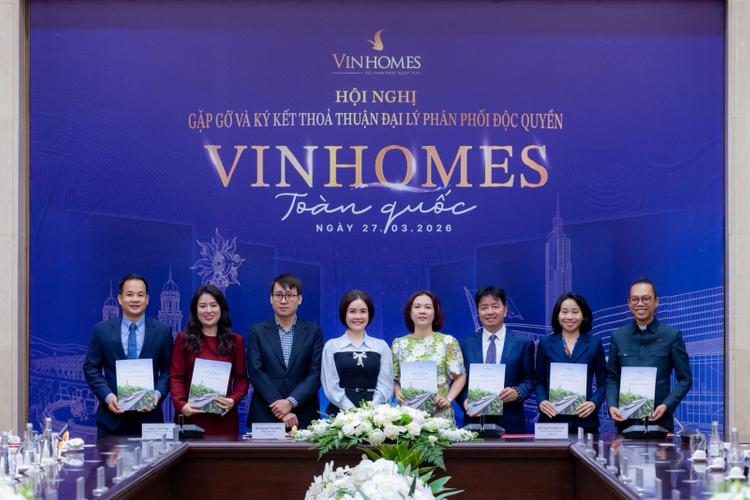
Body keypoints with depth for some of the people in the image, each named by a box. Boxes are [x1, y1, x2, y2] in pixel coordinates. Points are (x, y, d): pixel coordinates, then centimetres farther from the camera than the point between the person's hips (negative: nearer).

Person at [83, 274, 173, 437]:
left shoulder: (163, 331, 3)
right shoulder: (102, 330, 3)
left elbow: (168, 370, 6)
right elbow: (91, 368, 4)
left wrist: (158, 393, -11)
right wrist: (108, 396, -9)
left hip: (148, 416, 0)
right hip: (112, 417, 0)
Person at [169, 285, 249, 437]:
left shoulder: (235, 341, 10)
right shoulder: (183, 339, 6)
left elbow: (241, 378, 7)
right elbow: (176, 377, 1)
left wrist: (234, 400, -13)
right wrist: (181, 404, -16)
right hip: (191, 416, -1)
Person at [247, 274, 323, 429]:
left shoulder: (313, 332, 6)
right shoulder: (257, 332, 6)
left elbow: (316, 374, -1)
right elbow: (256, 373, -3)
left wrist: (291, 402, -14)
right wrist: (278, 405, -13)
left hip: (303, 417, 0)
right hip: (264, 417, 0)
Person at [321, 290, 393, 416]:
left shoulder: (381, 346, 11)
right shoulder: (332, 346, 8)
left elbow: (386, 385, 3)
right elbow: (331, 386, 0)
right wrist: (352, 410, -13)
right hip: (341, 412, 0)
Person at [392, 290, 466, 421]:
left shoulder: (448, 342, 2)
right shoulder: (399, 344, 8)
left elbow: (460, 376, 3)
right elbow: (394, 379, 12)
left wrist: (448, 398, -10)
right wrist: (398, 392, -7)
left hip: (440, 414, -1)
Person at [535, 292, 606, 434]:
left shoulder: (594, 343, 6)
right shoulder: (545, 343, 8)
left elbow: (603, 383, 7)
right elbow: (539, 381, 9)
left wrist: (594, 403, -11)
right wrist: (541, 401, -10)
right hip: (552, 419, 0)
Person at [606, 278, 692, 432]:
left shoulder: (672, 335, 1)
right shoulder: (618, 337, 9)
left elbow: (685, 379, 2)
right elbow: (611, 378, 12)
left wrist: (666, 406, -12)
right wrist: (612, 405, -6)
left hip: (659, 420, -2)